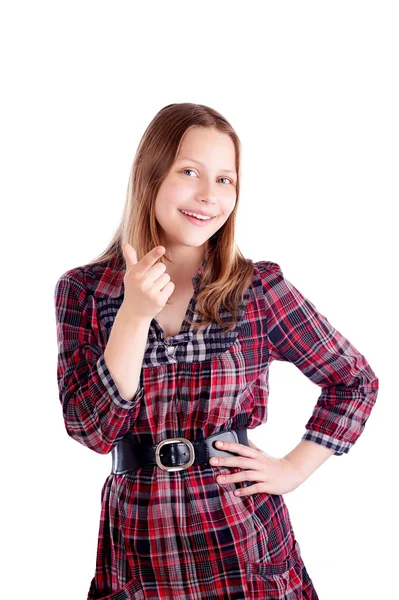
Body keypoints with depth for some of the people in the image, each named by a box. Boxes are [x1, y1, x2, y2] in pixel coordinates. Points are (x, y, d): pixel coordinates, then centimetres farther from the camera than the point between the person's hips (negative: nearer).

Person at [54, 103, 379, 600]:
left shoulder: (257, 286, -6)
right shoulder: (84, 289, -4)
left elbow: (355, 382, 3)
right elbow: (92, 429, -12)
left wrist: (293, 469, -4)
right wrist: (135, 314, -21)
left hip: (242, 539, 0)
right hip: (140, 538, 1)